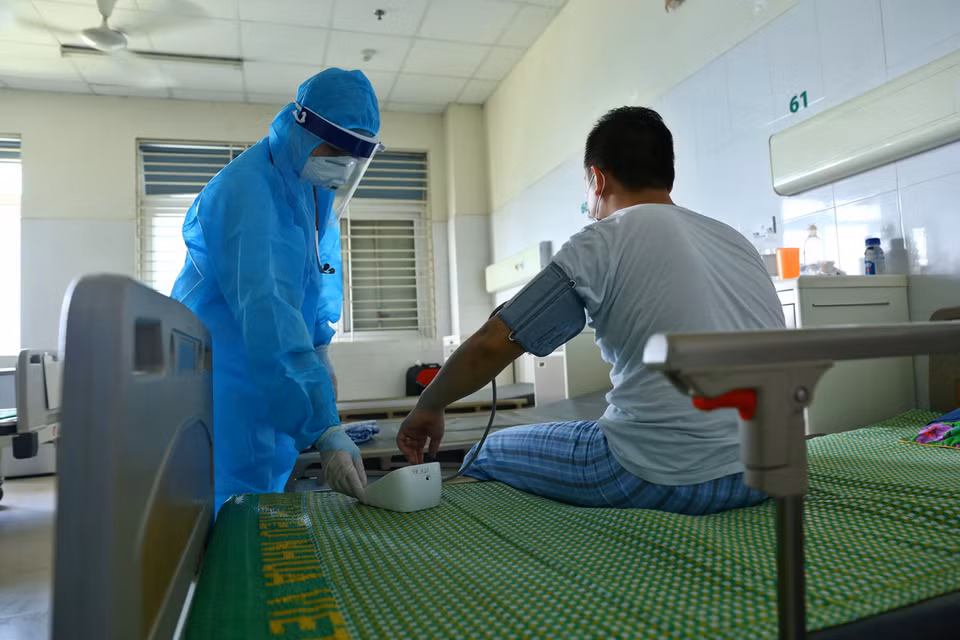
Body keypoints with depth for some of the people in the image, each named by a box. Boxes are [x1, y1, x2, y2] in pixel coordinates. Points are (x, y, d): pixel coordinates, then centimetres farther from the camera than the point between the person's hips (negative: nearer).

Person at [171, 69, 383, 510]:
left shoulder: (316, 186, 3)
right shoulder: (247, 189, -24)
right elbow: (265, 311, -35)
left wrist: (319, 348, 16)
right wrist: (326, 429, -40)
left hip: (271, 387, 8)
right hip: (225, 387, -8)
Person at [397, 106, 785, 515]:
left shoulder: (600, 245, -8)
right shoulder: (736, 240, 11)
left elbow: (490, 346, -9)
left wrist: (428, 408, 8)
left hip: (667, 480, -7)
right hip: (764, 476, 7)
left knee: (487, 456, 12)